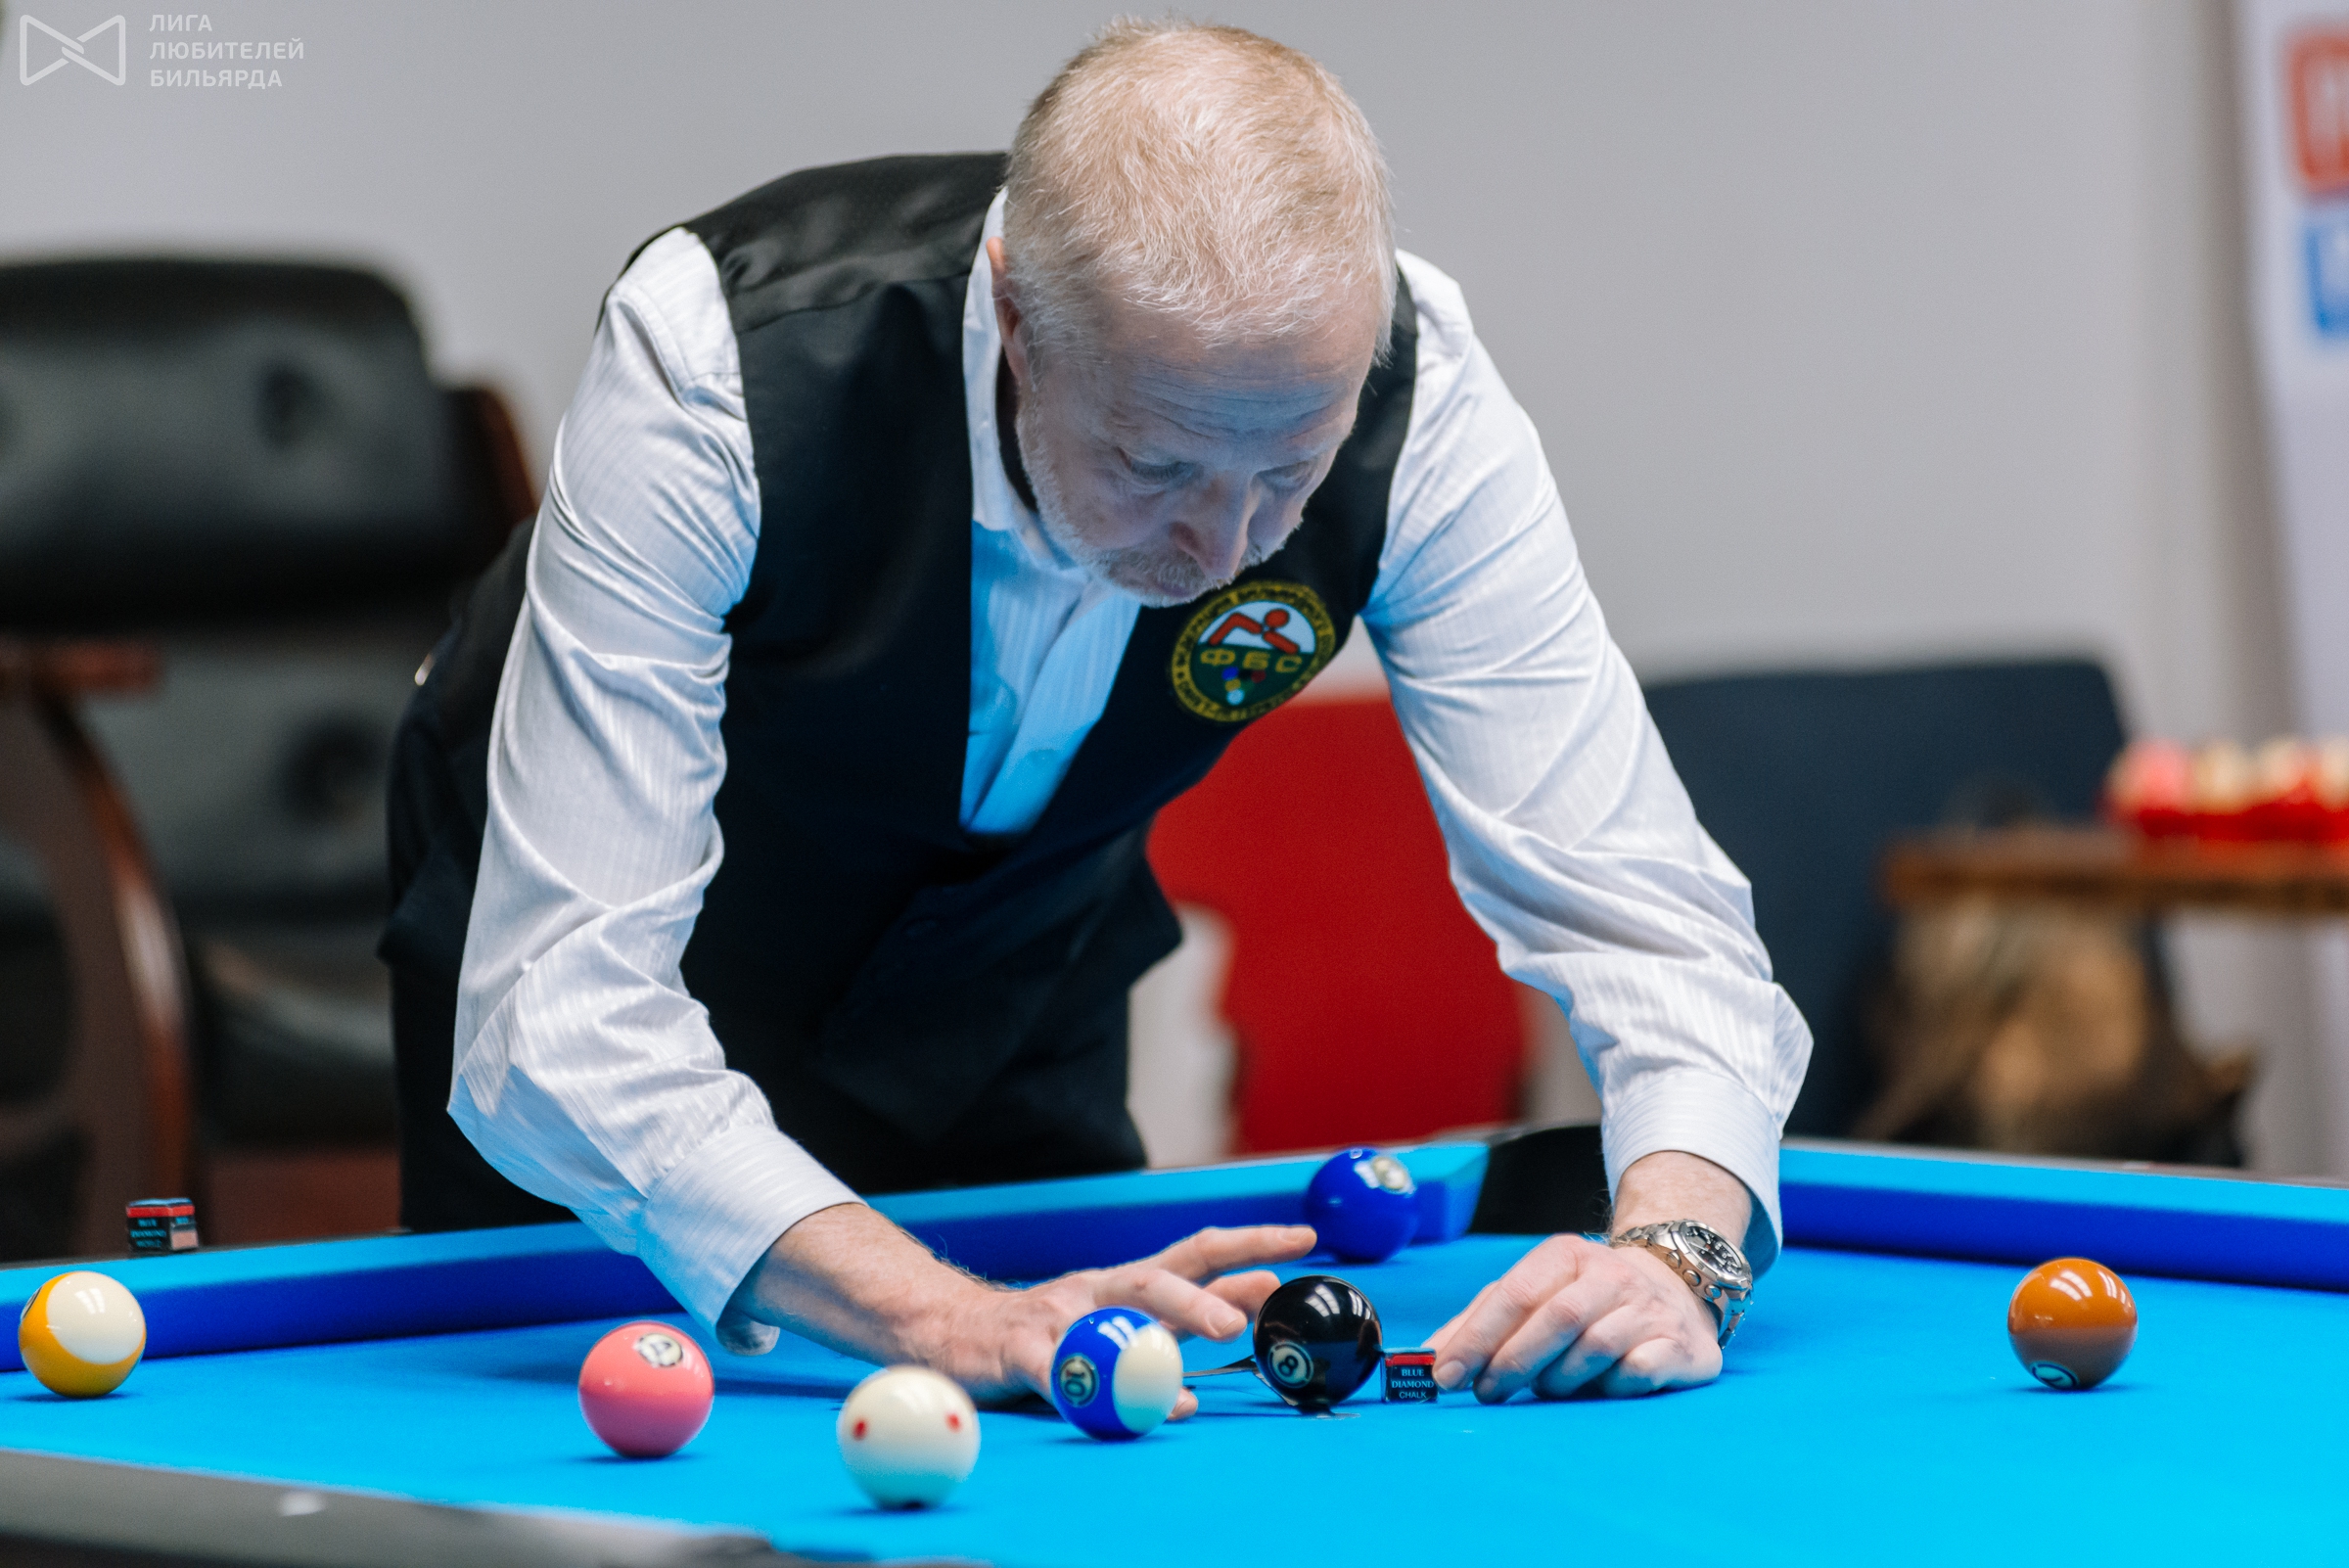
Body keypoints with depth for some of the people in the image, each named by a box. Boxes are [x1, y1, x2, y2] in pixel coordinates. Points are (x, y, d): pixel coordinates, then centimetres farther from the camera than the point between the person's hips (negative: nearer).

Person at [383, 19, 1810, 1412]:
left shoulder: (1410, 397, -33)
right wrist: (956, 1319, -58)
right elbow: (559, 1008, -45)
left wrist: (1675, 1245, -50)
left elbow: (1640, 904, -28)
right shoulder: (718, 364, -42)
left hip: (1010, 972, 3)